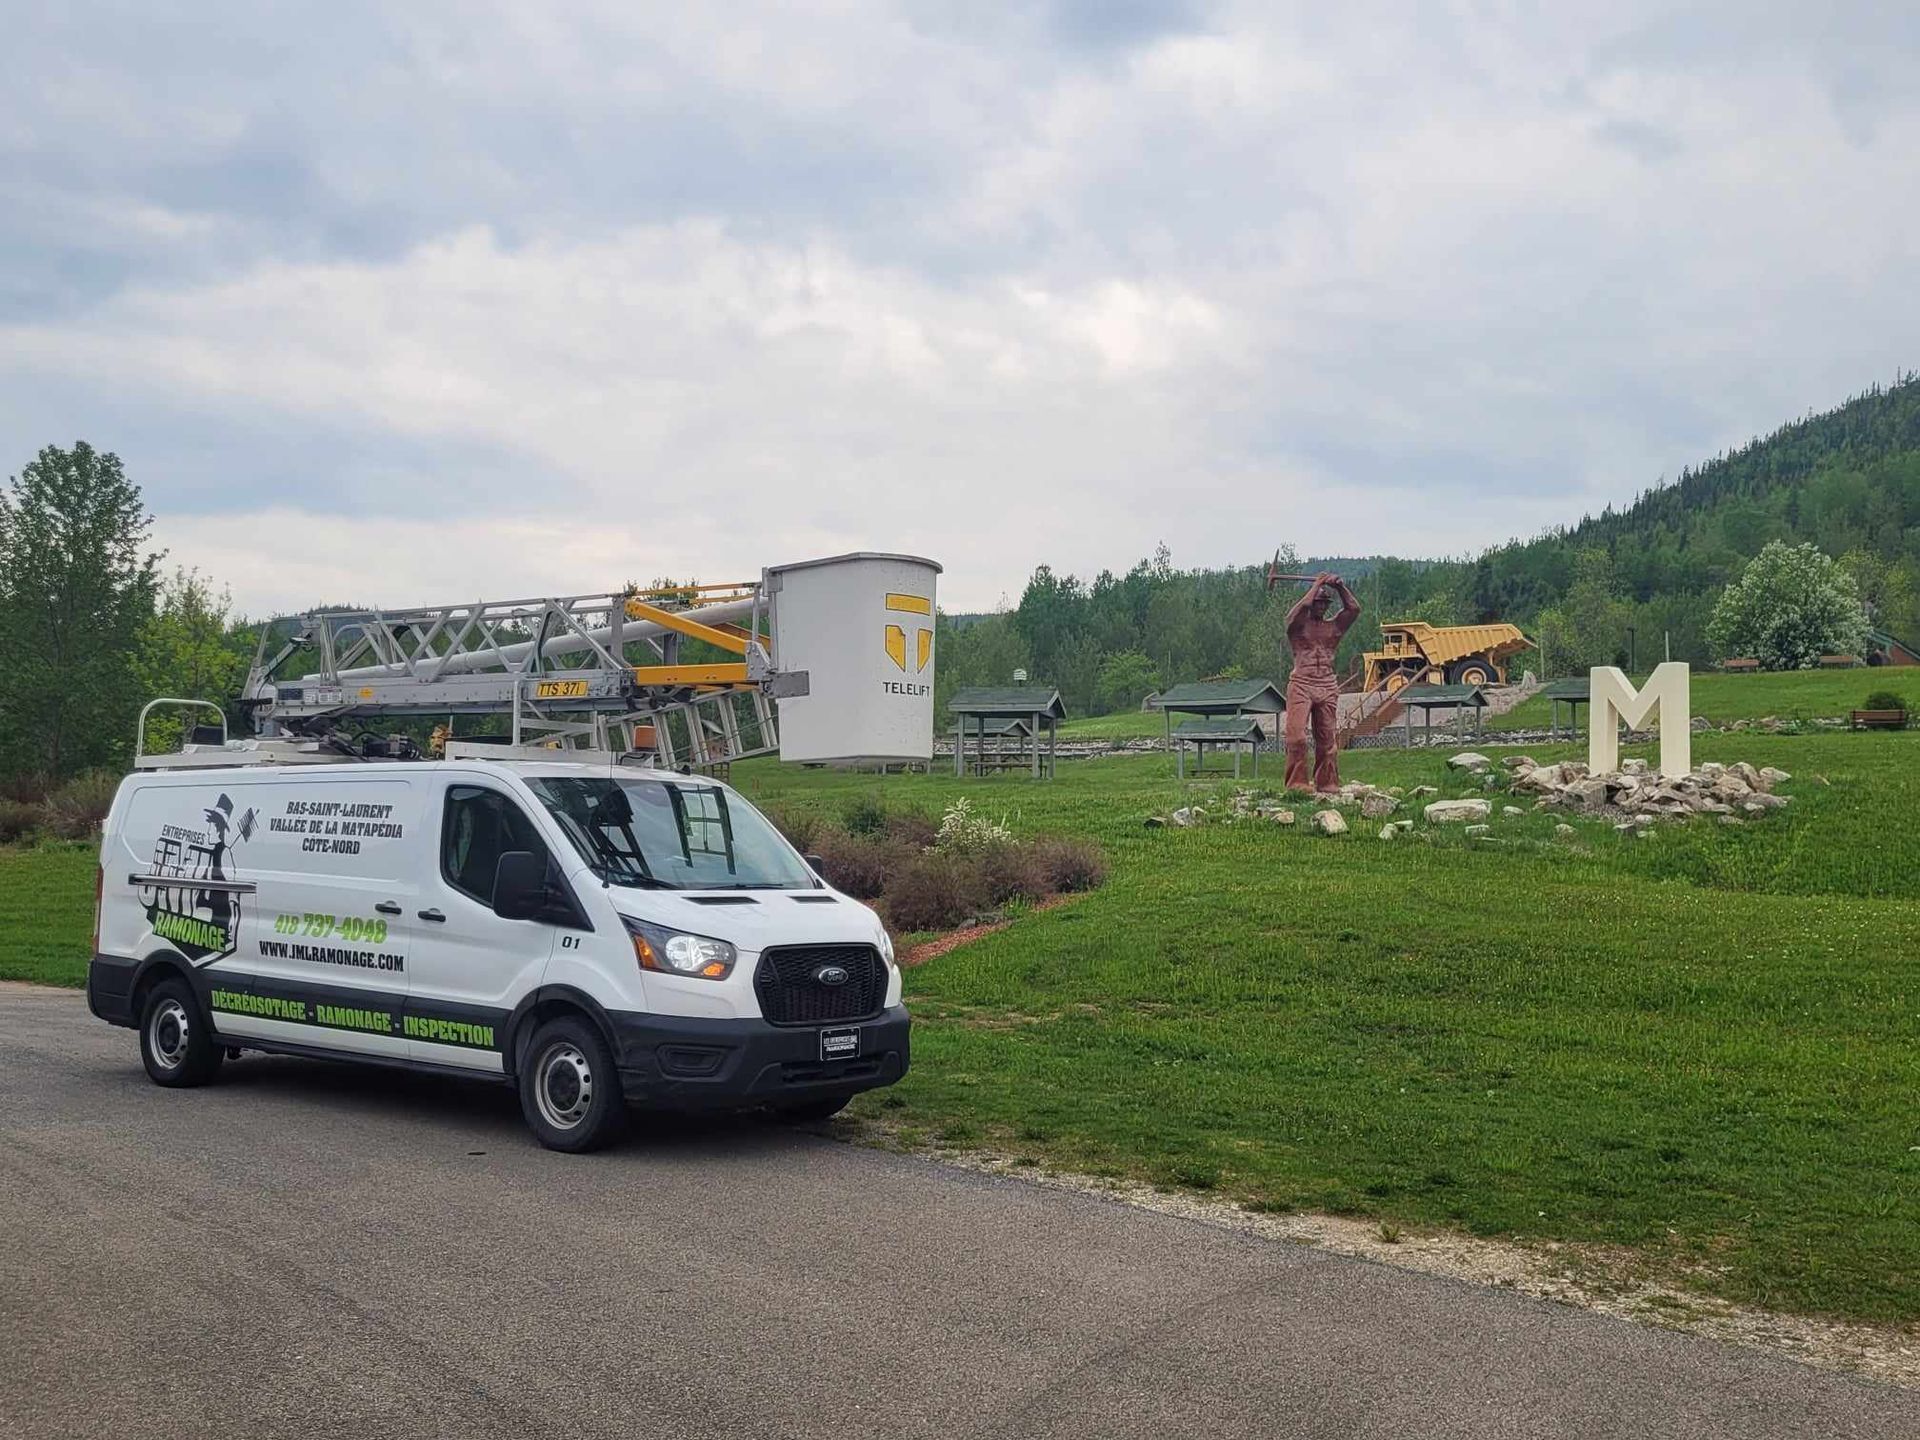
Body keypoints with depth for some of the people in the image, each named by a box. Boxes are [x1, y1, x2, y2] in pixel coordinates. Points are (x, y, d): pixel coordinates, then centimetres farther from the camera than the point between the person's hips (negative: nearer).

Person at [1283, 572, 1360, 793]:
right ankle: (1297, 784, -13)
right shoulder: (1297, 623, 5)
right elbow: (1305, 604, -14)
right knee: (1296, 735, -15)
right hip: (1301, 685, -4)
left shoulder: (1334, 625, 16)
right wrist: (1318, 583, -2)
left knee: (1327, 739, 5)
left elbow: (1354, 609, 5)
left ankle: (1327, 785, 10)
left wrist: (1341, 588, -3)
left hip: (1328, 687, 4)